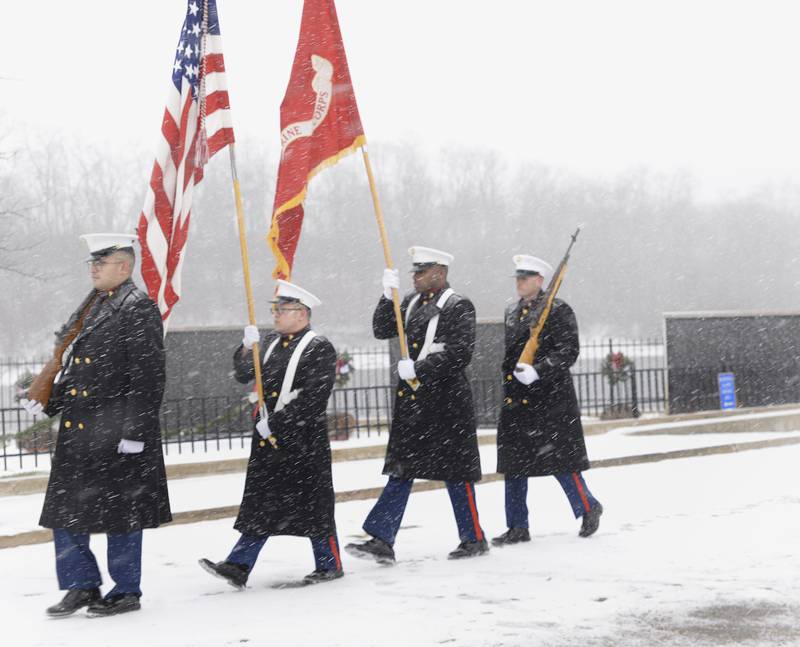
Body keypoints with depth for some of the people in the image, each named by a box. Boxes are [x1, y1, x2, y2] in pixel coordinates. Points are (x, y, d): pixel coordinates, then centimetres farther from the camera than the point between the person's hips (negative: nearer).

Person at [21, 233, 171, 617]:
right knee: (66, 510, 8)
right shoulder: (91, 309, 15)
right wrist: (48, 403, 10)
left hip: (117, 434, -8)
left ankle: (127, 592, 14)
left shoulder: (139, 311, -10)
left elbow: (148, 378, -15)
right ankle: (82, 586, 19)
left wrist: (136, 430, -19)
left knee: (120, 513, 2)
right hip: (77, 429, 8)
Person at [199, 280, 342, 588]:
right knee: (260, 503, 6)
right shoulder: (271, 341, 13)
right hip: (267, 438, 7)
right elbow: (244, 375, 13)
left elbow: (312, 399, -18)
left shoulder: (319, 348, -10)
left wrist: (275, 423, -17)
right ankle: (238, 567, 4)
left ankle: (329, 565, 16)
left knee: (314, 504, 3)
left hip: (303, 439, -7)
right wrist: (248, 348, -5)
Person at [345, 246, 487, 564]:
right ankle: (382, 541, 0)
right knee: (401, 470, 3)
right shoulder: (412, 302, 13)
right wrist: (388, 296, -4)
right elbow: (381, 330, 9)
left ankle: (474, 538, 15)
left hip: (446, 399, -7)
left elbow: (460, 355, -16)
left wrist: (419, 369, -20)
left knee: (455, 471, 2)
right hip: (410, 399, 7)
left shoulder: (459, 307, -8)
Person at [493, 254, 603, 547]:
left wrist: (538, 370, -25)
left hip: (549, 399, -7)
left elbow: (569, 351, -14)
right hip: (515, 400, 7)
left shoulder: (558, 310, -7)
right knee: (513, 464, 6)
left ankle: (588, 508, 20)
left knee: (559, 460, -2)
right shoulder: (510, 312, 14)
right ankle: (517, 527, 13)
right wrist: (509, 375, 13)